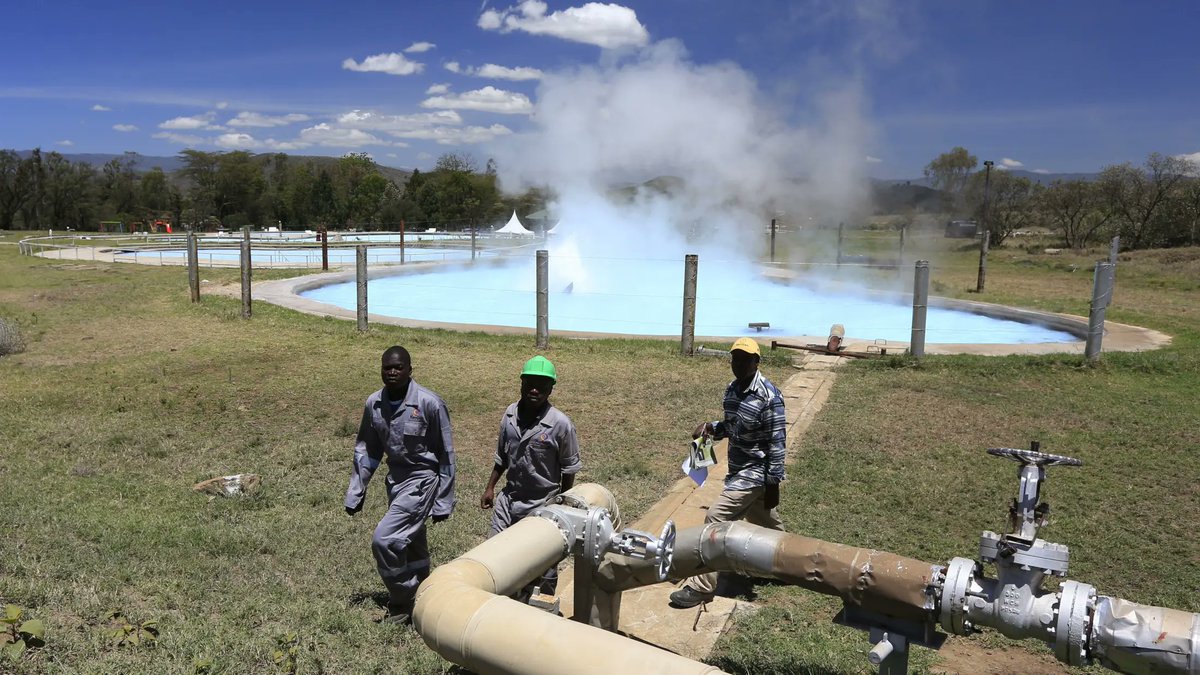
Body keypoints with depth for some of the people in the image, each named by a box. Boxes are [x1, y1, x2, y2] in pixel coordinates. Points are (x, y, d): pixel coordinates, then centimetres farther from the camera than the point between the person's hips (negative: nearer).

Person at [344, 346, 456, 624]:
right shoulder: (374, 404, -2)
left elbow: (445, 454, -10)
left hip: (421, 479, -6)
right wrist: (355, 493, 8)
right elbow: (366, 451, 10)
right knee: (412, 547, 17)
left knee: (384, 539, -16)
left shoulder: (429, 404, -18)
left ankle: (401, 603, 3)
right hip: (395, 478, 6)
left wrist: (443, 502, -9)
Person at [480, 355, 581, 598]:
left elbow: (569, 470, -7)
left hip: (542, 506, -4)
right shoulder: (510, 414, -2)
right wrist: (490, 487, 12)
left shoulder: (561, 424, -17)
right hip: (509, 499, 5)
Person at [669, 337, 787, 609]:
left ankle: (701, 586, -3)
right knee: (765, 523, 22)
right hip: (738, 469, 8)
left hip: (755, 472, -8)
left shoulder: (768, 397, -21)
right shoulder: (731, 390, 4)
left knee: (716, 520, -11)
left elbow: (777, 443, -19)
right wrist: (710, 427, -4)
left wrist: (773, 484, -18)